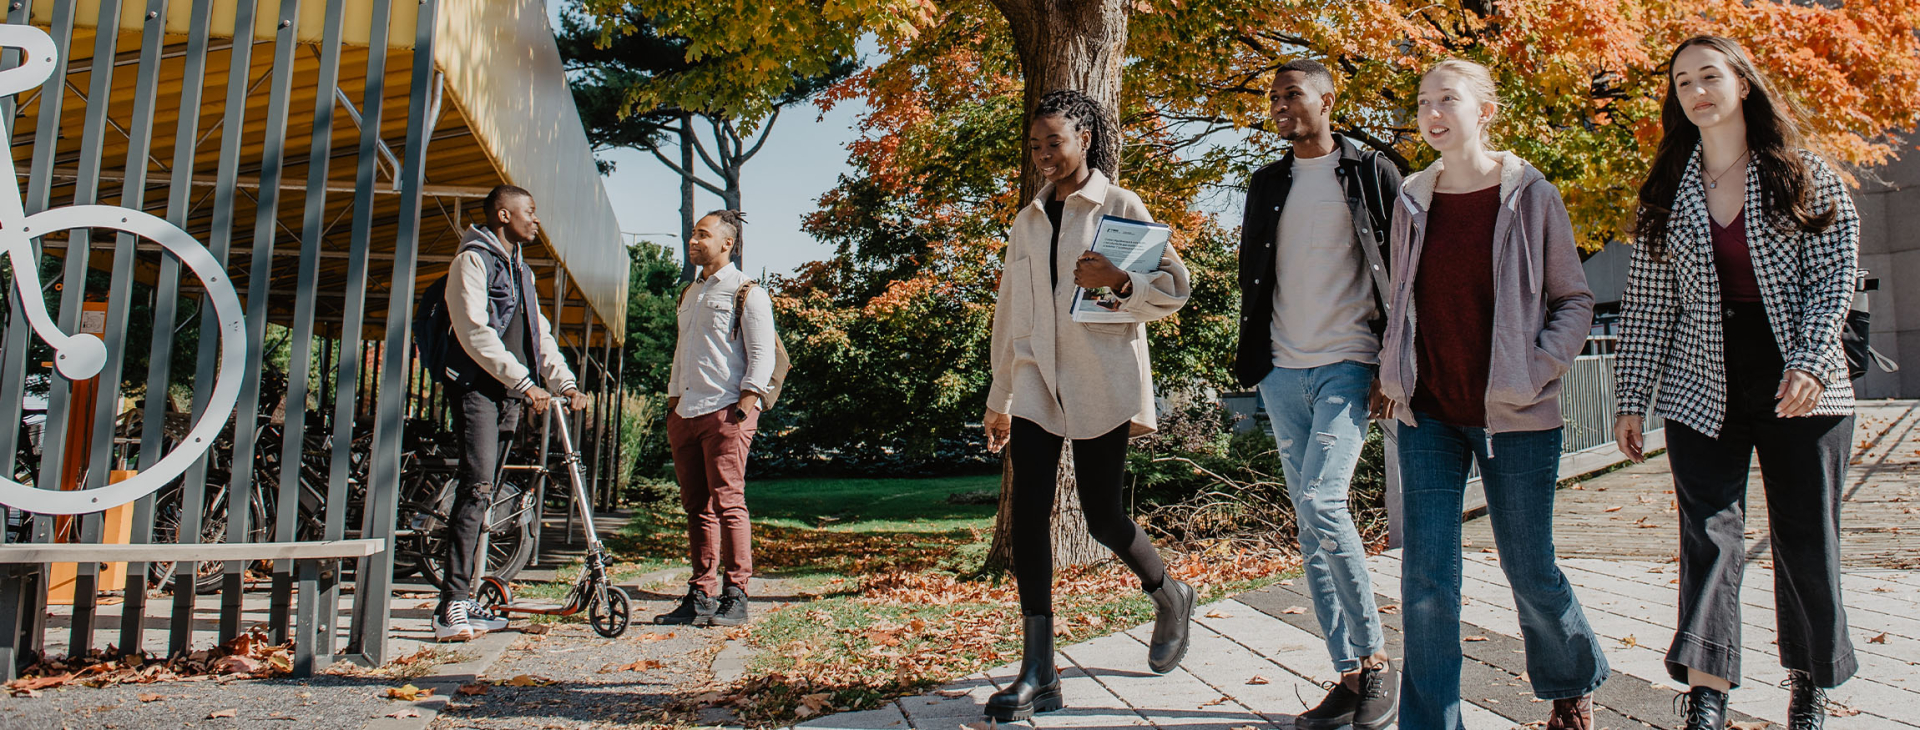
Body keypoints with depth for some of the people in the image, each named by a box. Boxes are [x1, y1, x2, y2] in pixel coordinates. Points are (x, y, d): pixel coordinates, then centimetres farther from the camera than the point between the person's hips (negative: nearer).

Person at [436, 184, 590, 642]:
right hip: (478, 389, -8)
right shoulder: (472, 261, -3)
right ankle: (451, 608, -17)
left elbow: (540, 335, 20)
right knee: (477, 489, -16)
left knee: (482, 496, 7)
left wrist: (565, 382, 5)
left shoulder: (520, 271, 23)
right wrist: (525, 382, -18)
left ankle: (463, 604, 10)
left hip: (511, 395, 8)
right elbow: (475, 333, -14)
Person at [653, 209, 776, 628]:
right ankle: (700, 596, 11)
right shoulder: (689, 295, 23)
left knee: (727, 502, -10)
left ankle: (735, 598, -7)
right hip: (685, 414, 7)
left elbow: (762, 355, -7)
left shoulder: (746, 292, 0)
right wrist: (673, 405, 18)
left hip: (725, 411, -7)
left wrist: (744, 407, -17)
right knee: (696, 507, 6)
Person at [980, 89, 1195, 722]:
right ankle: (1038, 675, -2)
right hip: (1036, 381, 5)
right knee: (1028, 514, -6)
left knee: (1102, 514, -1)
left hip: (1102, 379, -4)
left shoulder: (1119, 206, 1)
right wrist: (998, 397, 19)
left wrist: (1119, 282, -23)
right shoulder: (1027, 221, 15)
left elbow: (1175, 286, -3)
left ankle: (1170, 597, 32)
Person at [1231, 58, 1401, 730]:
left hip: (1349, 365, -5)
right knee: (1311, 525, 3)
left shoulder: (1372, 173, 3)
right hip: (1284, 372, 5)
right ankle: (1350, 675, 11)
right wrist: (1254, 360, 10)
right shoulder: (1266, 185, 16)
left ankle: (1377, 658, -4)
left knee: (1321, 503, -21)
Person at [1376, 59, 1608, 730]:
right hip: (1428, 414, 3)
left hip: (1514, 417, -2)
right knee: (1426, 574, -2)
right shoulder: (1412, 201, 5)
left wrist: (1535, 369, -13)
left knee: (1530, 571, 9)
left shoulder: (1531, 197, -4)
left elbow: (1574, 300, 0)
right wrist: (1394, 373, 4)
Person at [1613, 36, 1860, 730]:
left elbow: (1836, 275, -3)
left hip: (1801, 389, -1)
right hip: (1702, 389, 1)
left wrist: (1811, 361, -19)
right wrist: (1631, 399, 2)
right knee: (1709, 535, -8)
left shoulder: (1805, 176, 4)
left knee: (1806, 541, 7)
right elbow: (1646, 302, 7)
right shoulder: (1666, 192, 8)